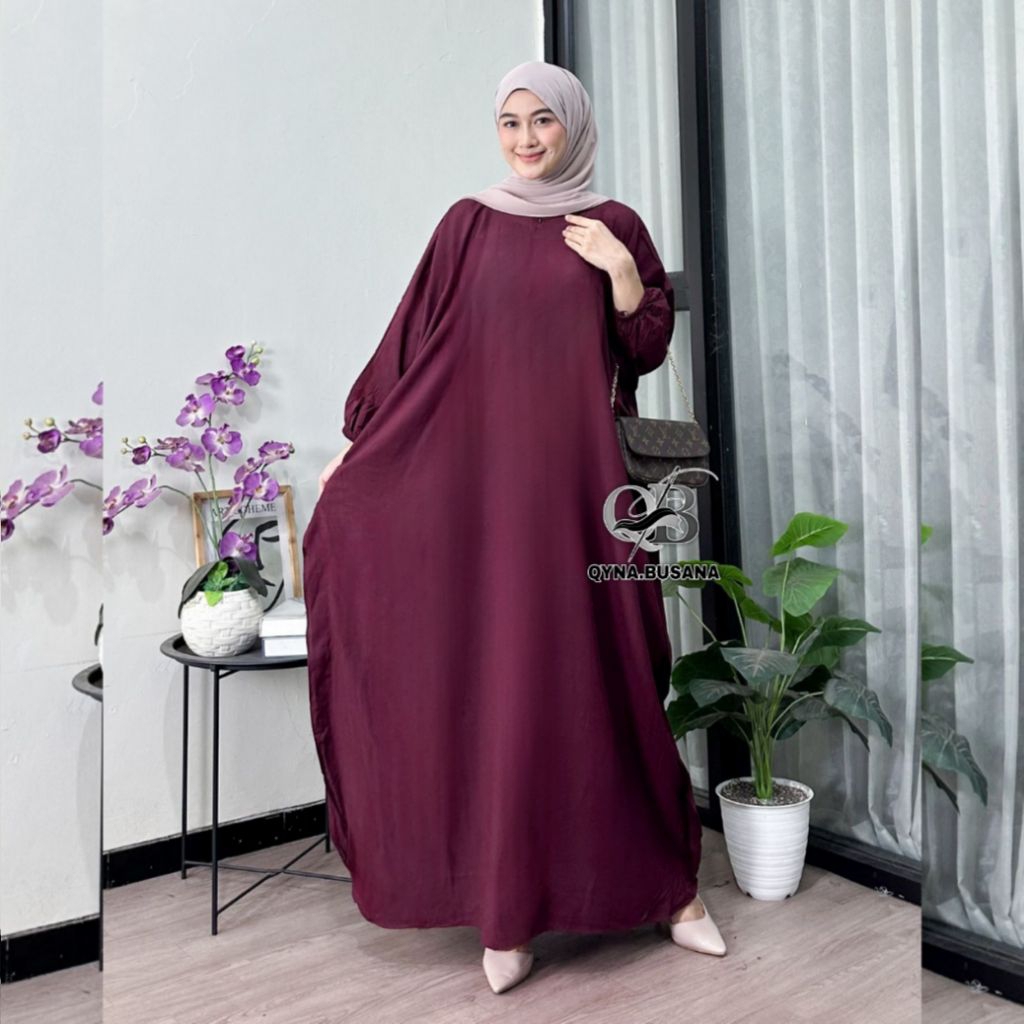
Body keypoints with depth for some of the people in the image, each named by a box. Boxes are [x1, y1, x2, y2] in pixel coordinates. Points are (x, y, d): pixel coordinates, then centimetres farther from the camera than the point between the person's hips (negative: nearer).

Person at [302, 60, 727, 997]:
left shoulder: (615, 225, 9)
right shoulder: (468, 224, 9)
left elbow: (648, 349, 6)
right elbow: (414, 339, 7)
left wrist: (621, 271, -8)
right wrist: (355, 444, 4)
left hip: (580, 475, 0)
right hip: (483, 473, 1)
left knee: (601, 672, 1)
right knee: (496, 675, 1)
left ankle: (667, 877, 20)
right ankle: (508, 908, 15)